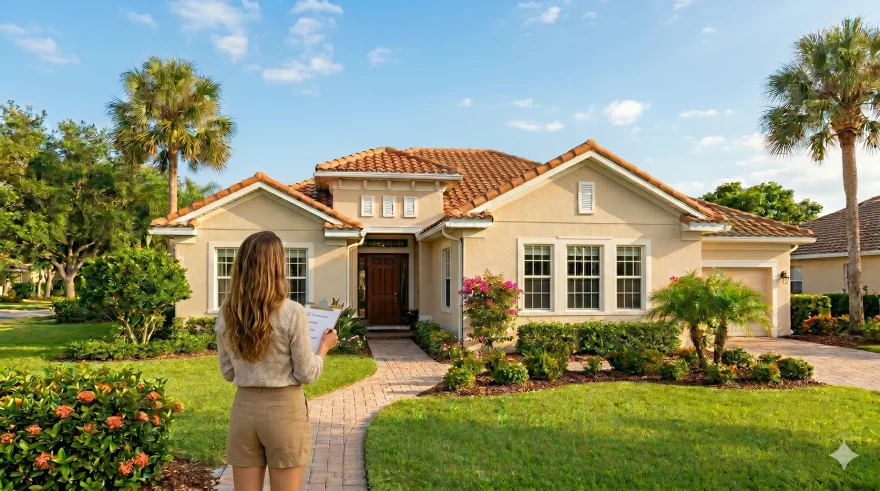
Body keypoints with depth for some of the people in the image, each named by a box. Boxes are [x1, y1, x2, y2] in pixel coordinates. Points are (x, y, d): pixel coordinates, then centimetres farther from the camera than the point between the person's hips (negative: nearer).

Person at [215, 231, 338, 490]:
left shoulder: (227, 314, -2)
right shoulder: (292, 313, -15)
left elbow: (227, 372, 8)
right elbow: (307, 375, -9)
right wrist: (325, 346, 7)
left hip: (244, 408, 4)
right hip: (284, 409, -4)